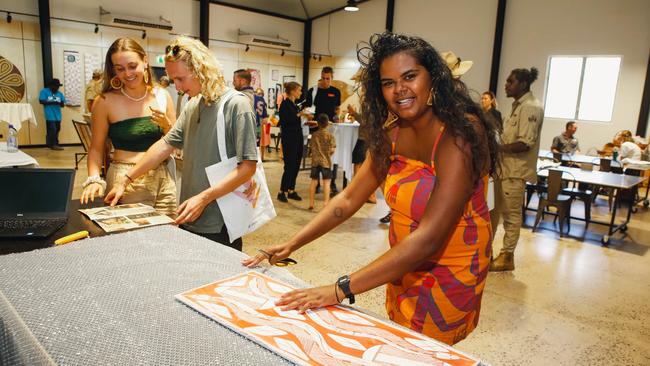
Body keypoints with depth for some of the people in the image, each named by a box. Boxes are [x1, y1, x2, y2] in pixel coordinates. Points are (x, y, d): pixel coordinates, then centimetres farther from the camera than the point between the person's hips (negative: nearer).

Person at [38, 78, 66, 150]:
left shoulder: (60, 94, 12)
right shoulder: (44, 91, 1)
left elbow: (63, 104, 10)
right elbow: (41, 101, -8)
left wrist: (61, 103, -14)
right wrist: (52, 102, -16)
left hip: (57, 116, 5)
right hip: (50, 116, -5)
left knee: (57, 130, 8)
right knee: (52, 130, -7)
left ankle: (50, 144, 19)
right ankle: (53, 144, 0)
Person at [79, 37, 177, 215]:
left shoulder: (162, 96, 3)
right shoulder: (105, 101, -5)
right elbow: (96, 148, 3)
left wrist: (167, 125, -8)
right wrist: (94, 179, -11)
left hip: (163, 179, 3)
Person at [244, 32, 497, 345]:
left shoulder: (460, 134, -25)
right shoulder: (391, 135, -3)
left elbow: (428, 238, -33)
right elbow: (348, 200, -3)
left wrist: (341, 290, -37)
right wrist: (290, 245, -13)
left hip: (449, 276, -6)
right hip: (404, 265, 6)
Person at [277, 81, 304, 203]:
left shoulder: (295, 105, 13)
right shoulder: (285, 104, -10)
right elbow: (284, 121, -20)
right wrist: (298, 115, -21)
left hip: (297, 138, 8)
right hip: (289, 139, -8)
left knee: (296, 165, 10)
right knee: (289, 165, -6)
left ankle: (291, 190, 19)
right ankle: (282, 192, 3)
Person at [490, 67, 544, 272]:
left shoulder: (531, 107, -15)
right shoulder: (518, 105, 15)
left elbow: (525, 143, -22)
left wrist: (496, 148, -18)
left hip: (516, 169, -9)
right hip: (504, 166, 10)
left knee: (511, 214, 0)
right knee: (493, 210, 15)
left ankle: (507, 257, 12)